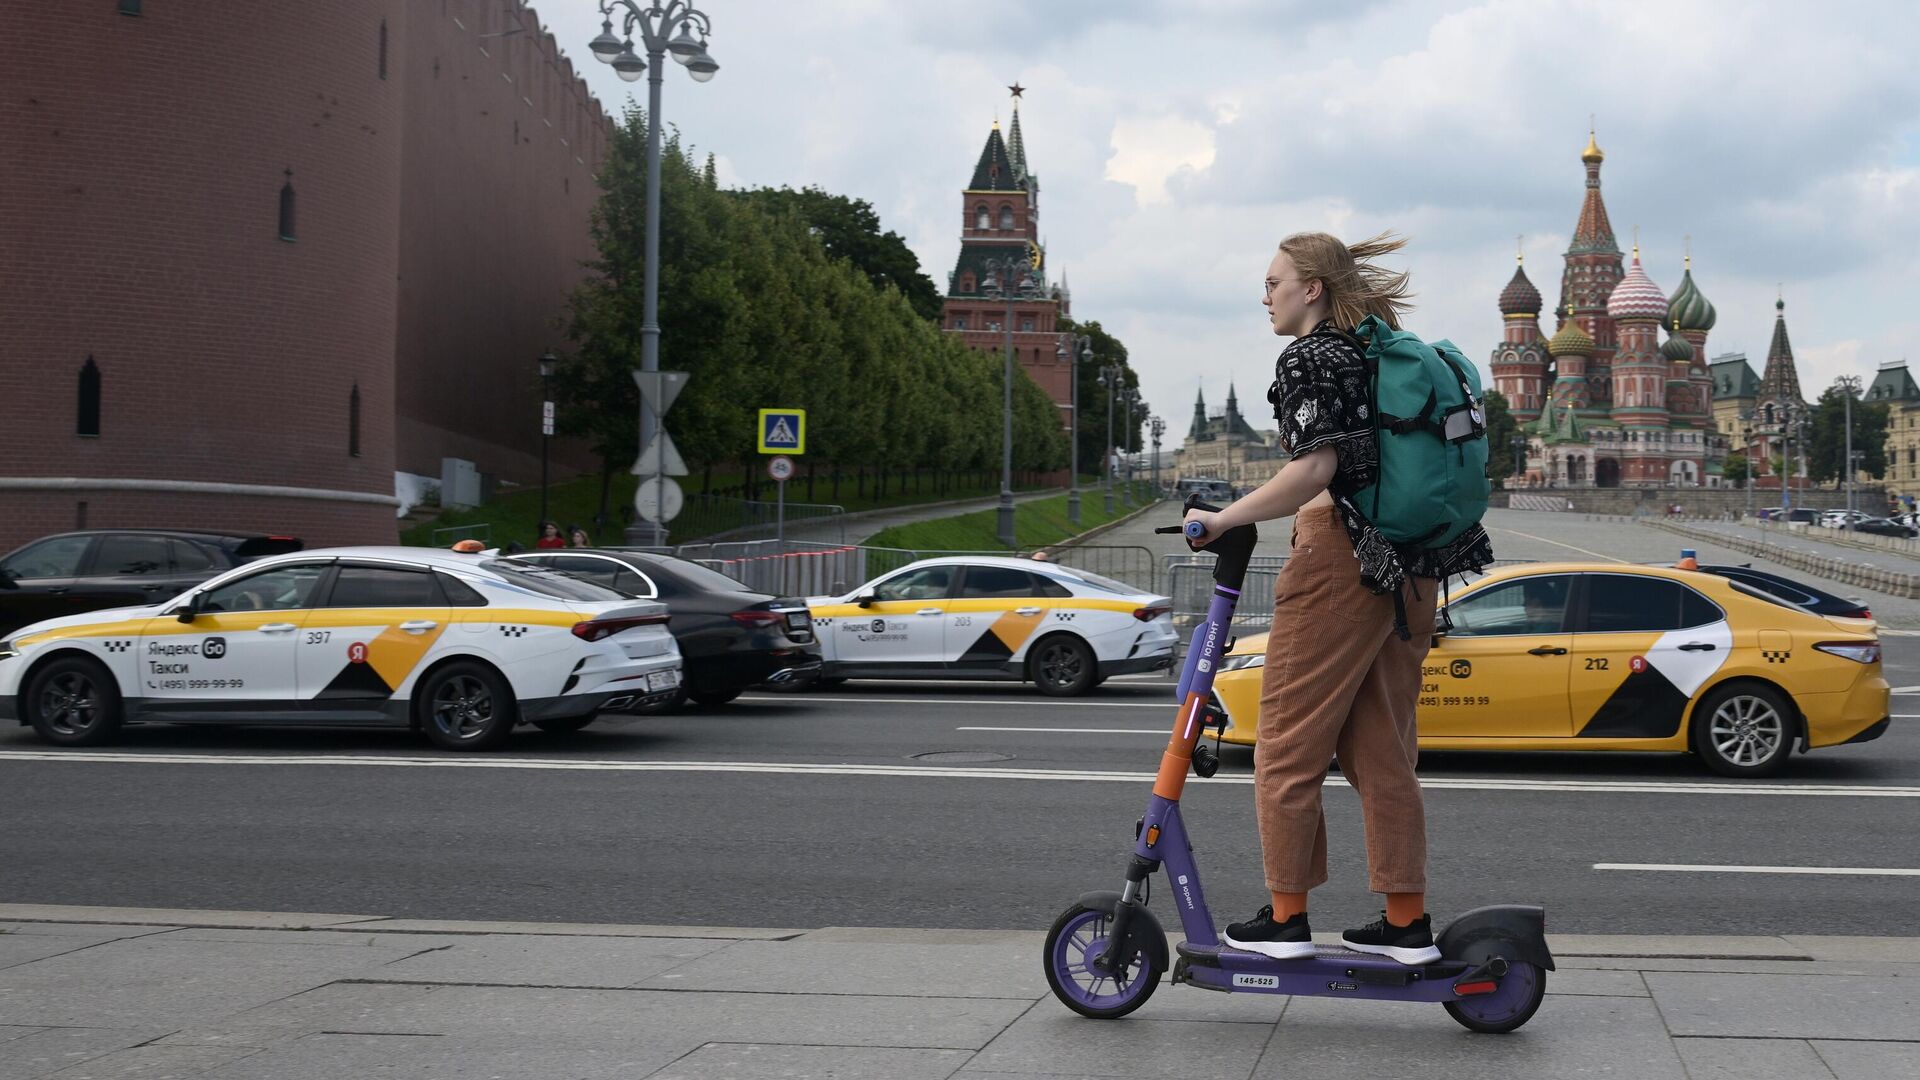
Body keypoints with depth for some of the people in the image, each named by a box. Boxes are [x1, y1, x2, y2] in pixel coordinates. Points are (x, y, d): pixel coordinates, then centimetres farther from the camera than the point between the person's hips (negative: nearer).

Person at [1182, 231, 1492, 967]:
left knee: (1288, 745, 1)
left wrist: (1224, 520, -19)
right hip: (1408, 565, 9)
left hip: (1340, 558, -9)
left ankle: (1285, 917, 5)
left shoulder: (1309, 359, -9)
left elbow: (1313, 469, -21)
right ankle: (1407, 922, 14)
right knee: (1382, 748, 12)